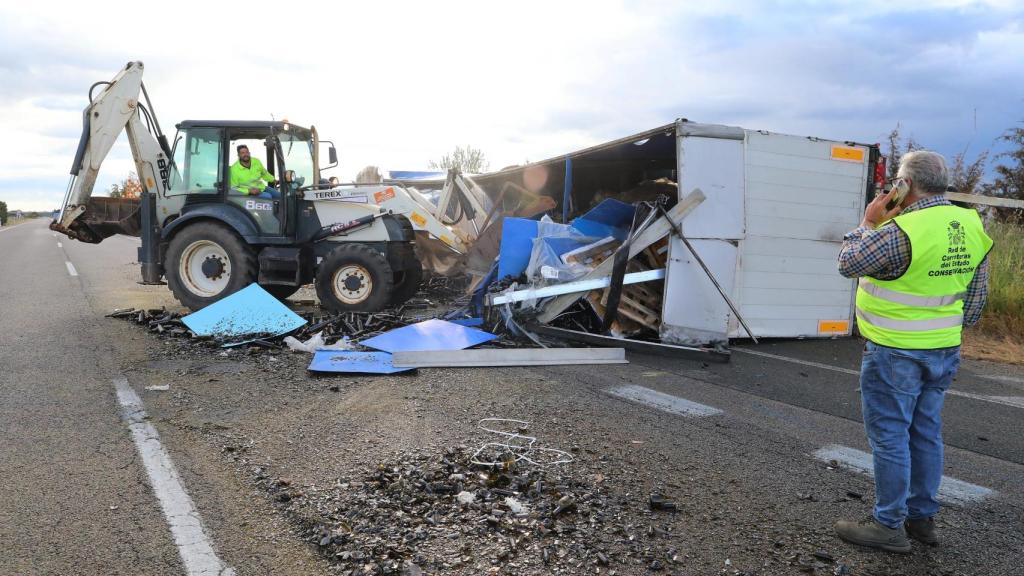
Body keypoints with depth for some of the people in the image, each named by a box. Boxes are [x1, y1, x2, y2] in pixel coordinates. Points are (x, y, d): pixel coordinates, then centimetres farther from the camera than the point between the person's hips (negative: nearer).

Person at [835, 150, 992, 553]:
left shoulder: (901, 231, -22)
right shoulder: (972, 226, 5)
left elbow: (848, 264, -12)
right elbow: (978, 293, 12)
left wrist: (869, 222, -2)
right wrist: (958, 326, 22)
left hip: (896, 353, -8)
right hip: (945, 350, 8)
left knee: (889, 437, 2)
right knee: (926, 433, 16)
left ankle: (889, 526, 10)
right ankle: (923, 517, 28)